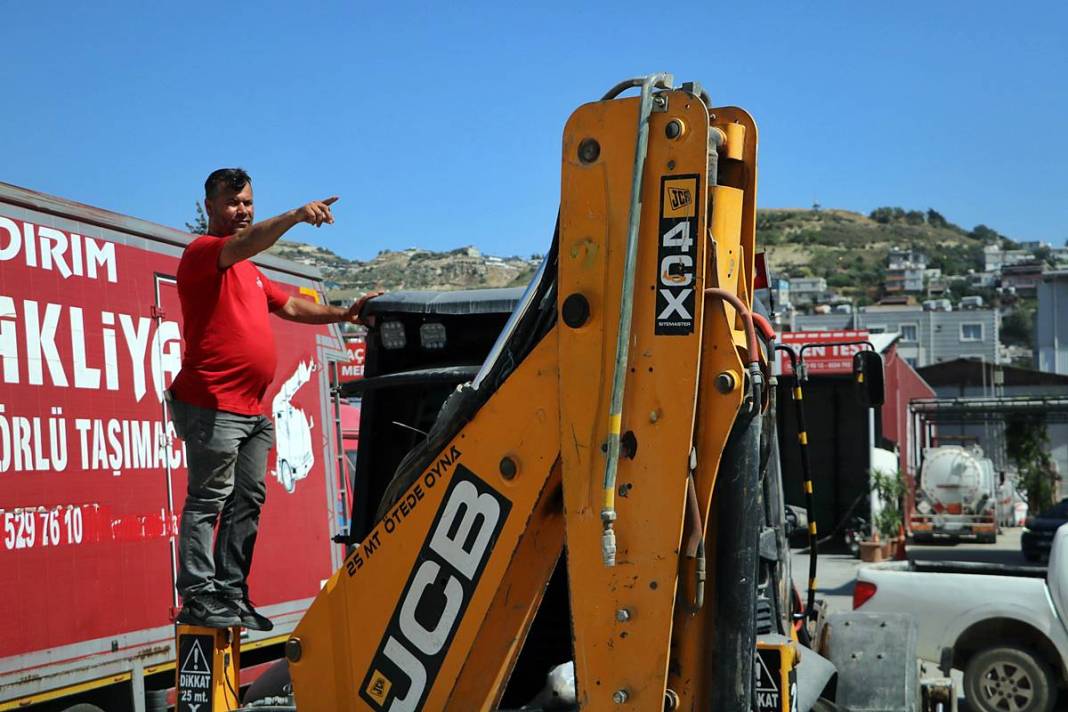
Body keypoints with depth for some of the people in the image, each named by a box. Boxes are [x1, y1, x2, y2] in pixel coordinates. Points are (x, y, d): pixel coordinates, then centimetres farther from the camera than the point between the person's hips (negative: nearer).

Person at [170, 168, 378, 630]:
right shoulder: (202, 252, -4)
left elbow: (291, 307, 28)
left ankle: (231, 594, 13)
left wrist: (343, 314, 15)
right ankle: (198, 597, -8)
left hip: (250, 410, 9)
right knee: (208, 500, -9)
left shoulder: (249, 271, 26)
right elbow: (242, 245, -25)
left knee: (247, 501, 8)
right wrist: (294, 216, -38)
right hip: (213, 405, -9)